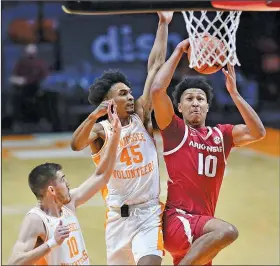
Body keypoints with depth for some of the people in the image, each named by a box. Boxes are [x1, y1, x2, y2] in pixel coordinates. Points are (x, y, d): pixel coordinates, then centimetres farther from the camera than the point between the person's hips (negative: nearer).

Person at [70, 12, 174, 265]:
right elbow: (76, 144, -26)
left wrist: (164, 24, -3)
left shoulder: (141, 116, 3)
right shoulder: (100, 130, -3)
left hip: (149, 213, 0)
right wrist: (94, 116, -41)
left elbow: (156, 66, -1)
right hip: (118, 216, 0)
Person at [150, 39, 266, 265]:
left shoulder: (221, 135, 14)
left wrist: (233, 92, -4)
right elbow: (157, 90, -12)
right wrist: (179, 51, -5)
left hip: (201, 224, 7)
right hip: (177, 219, -7)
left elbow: (258, 132, -2)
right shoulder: (175, 131, 1)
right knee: (227, 231, -33)